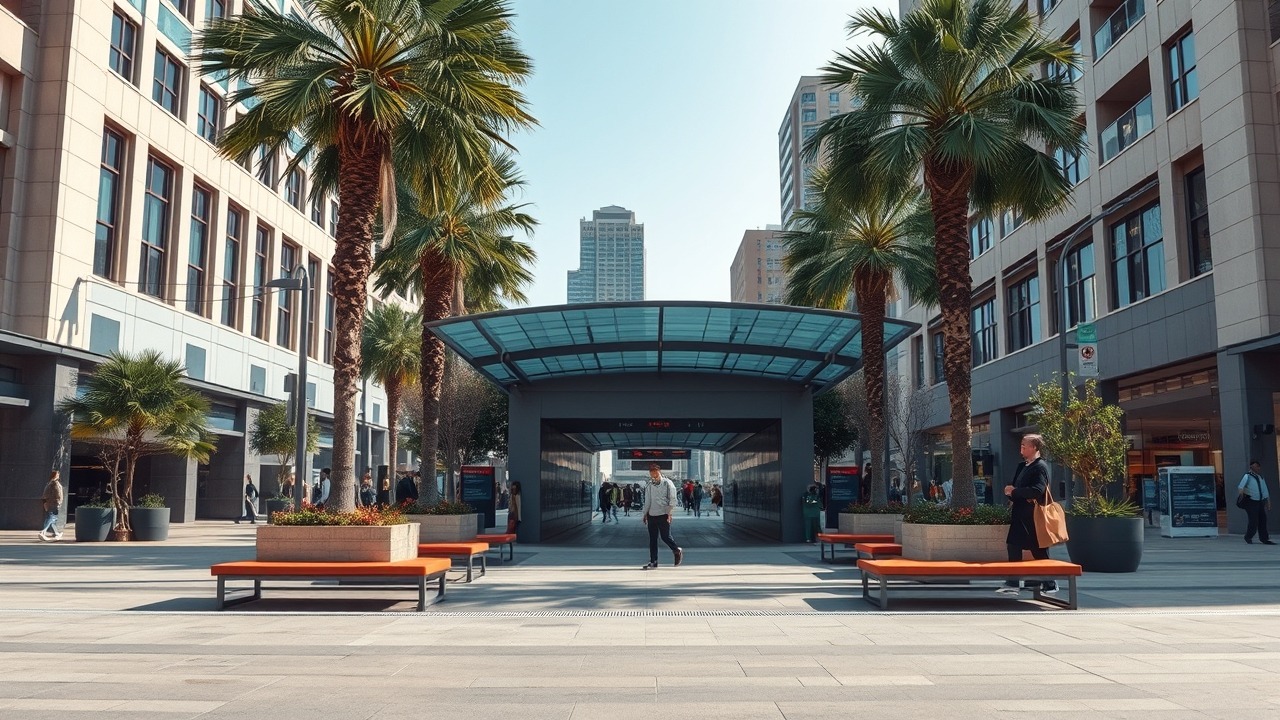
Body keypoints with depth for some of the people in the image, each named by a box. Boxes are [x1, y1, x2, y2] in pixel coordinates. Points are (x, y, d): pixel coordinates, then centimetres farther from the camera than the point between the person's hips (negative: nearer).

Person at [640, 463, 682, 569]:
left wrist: (669, 514, -15)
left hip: (663, 515, -5)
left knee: (665, 537, -3)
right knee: (652, 539, 5)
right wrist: (644, 514, 14)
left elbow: (673, 500, -8)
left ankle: (677, 551, 24)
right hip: (651, 516, 5)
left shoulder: (667, 483, -6)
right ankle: (653, 562, 10)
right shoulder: (650, 485, 9)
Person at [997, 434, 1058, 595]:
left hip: (1034, 516, -8)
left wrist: (1014, 492, -16)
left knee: (1039, 551, 1)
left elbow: (1037, 490, -24)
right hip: (1020, 514, 8)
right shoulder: (1022, 466, 15)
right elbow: (1014, 488, 15)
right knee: (1013, 546, 4)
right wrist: (1011, 491, -8)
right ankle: (1012, 584, 8)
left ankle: (1050, 584, 14)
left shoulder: (1041, 466, -12)